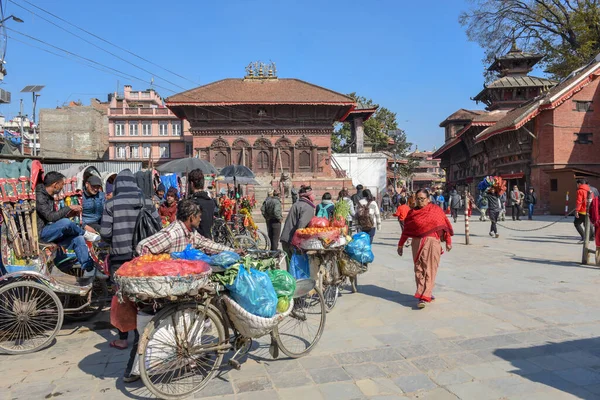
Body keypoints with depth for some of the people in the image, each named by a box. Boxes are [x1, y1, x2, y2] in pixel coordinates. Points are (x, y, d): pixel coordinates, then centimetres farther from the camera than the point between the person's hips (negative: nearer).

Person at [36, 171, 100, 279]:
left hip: (50, 233, 9)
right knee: (66, 223, -34)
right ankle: (85, 234, -5)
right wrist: (69, 208, -19)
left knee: (78, 239, -13)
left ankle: (89, 270, -15)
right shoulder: (39, 196, -15)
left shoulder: (49, 196, 15)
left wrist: (68, 214, 5)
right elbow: (50, 217, -26)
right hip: (40, 233, -9)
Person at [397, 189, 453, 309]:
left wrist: (448, 242, 4)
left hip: (432, 243, -2)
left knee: (429, 270, -2)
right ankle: (427, 293, 14)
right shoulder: (412, 212, 8)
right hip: (417, 243, 2)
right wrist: (401, 245, 14)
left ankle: (424, 297, -2)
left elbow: (445, 225, 4)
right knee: (419, 270, 4)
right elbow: (406, 230, 12)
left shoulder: (436, 210, 2)